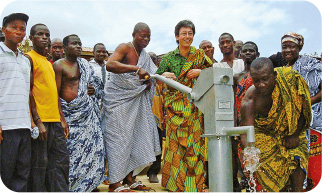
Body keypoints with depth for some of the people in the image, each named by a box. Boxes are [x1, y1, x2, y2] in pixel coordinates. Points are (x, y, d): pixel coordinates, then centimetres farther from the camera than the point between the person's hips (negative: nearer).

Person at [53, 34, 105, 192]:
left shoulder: (85, 65, 16)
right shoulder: (59, 65, -2)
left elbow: (97, 85, 27)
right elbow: (55, 93, -6)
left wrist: (93, 90, 4)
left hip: (87, 111, 6)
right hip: (69, 112, -5)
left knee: (93, 145, 2)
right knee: (72, 148, -4)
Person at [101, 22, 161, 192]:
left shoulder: (145, 55, 13)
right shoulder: (124, 48, -10)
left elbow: (150, 75, 20)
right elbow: (110, 65, -28)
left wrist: (149, 81, -4)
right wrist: (136, 68, -34)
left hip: (134, 101, 8)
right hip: (118, 100, -8)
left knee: (134, 137, 8)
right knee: (119, 138, -7)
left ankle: (128, 179, 18)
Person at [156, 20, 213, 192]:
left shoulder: (199, 55, 8)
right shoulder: (169, 57, 6)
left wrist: (200, 72, -6)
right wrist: (164, 75, -15)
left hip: (194, 106, 1)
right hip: (175, 106, 0)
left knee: (194, 141, 0)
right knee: (175, 141, -3)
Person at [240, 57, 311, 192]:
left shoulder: (290, 81, -18)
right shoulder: (249, 101, -23)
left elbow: (303, 112, -3)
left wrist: (295, 135, -12)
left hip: (291, 133, 2)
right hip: (263, 135, -1)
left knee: (297, 158, -20)